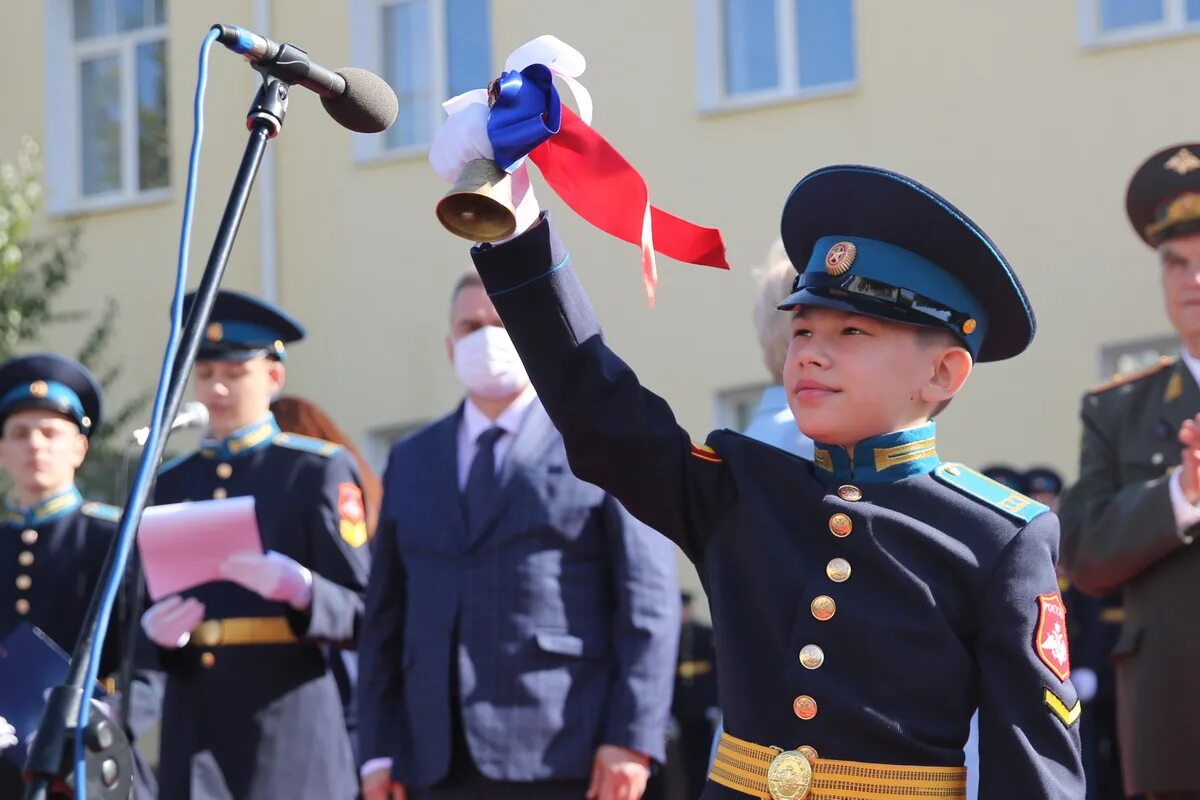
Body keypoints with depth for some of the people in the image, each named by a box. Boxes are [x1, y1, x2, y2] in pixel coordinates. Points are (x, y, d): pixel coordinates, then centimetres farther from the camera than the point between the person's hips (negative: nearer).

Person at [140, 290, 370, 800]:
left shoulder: (319, 471, 3)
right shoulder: (170, 483, 16)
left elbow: (361, 615, -3)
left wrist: (296, 586, -22)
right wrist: (156, 631, -4)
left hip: (287, 724, -4)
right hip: (195, 726, 4)